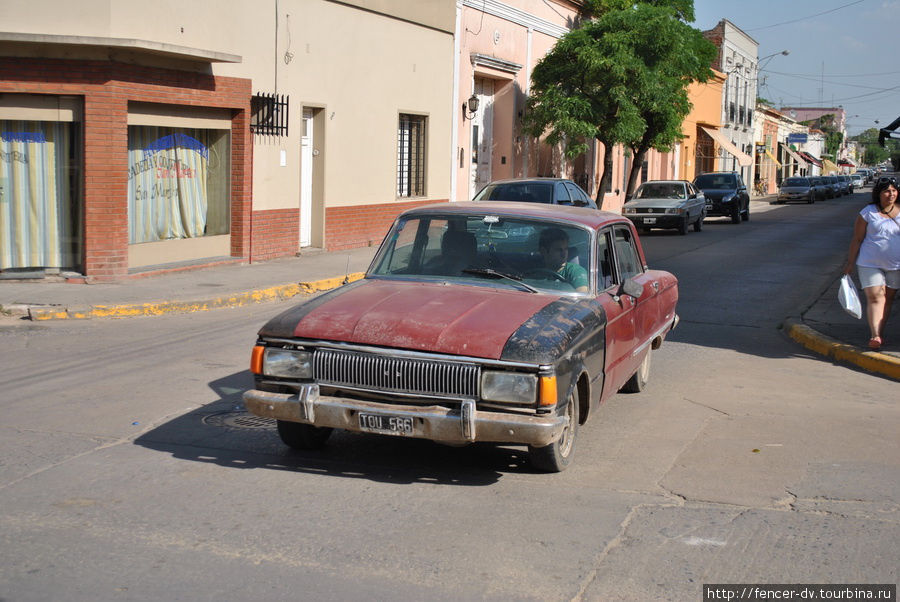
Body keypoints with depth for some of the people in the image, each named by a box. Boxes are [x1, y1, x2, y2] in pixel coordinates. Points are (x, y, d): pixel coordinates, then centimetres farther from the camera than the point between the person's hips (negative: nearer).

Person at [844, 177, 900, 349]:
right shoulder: (868, 213, -3)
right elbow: (857, 239, 0)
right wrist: (850, 263, -1)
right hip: (870, 263, -3)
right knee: (875, 297, -12)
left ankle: (879, 331, 19)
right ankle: (875, 335, -18)